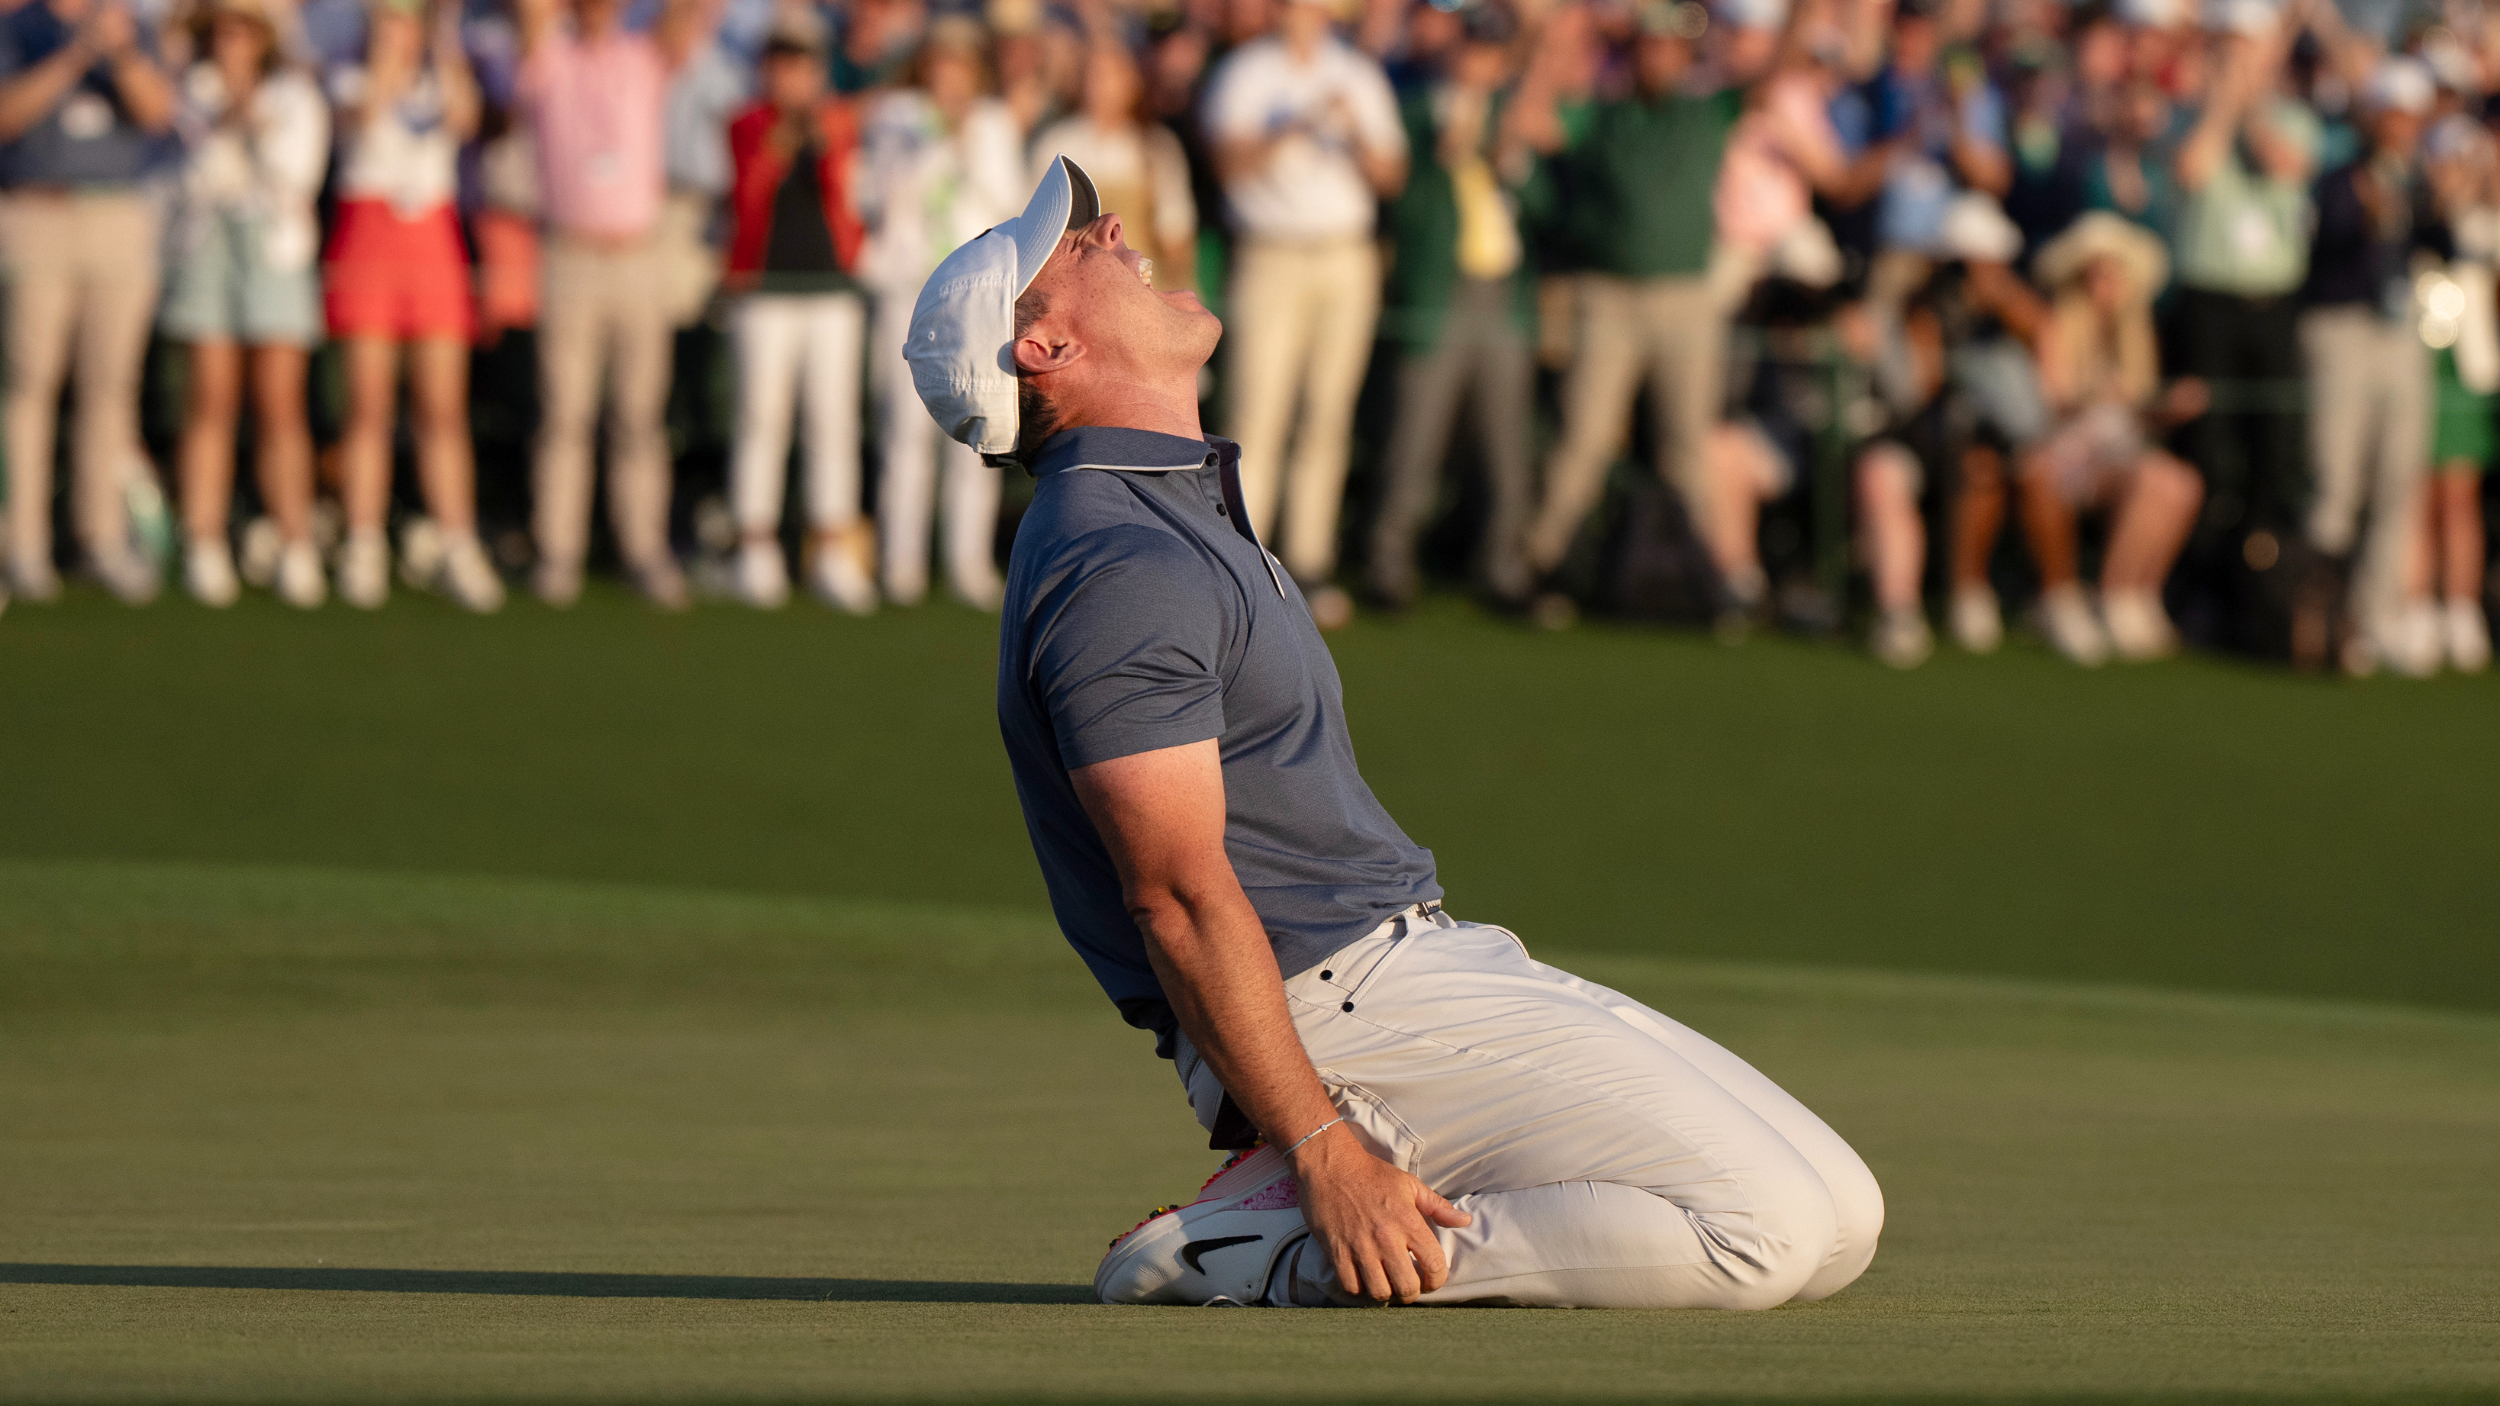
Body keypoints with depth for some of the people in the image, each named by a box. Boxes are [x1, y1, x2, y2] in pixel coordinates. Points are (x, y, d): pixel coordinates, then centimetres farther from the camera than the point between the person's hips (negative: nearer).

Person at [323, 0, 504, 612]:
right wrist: (388, 54, -13)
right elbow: (363, 113, -16)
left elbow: (463, 119, -9)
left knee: (445, 410, -3)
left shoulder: (441, 83, 13)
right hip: (367, 240, -2)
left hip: (434, 243, 2)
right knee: (369, 406, -5)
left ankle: (457, 552, -5)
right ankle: (363, 553, -3)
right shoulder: (353, 78, 7)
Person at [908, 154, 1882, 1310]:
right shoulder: (1117, 565, -15)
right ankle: (1269, 1251, -15)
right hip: (1336, 1010, -10)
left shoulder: (1185, 512, 20)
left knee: (1839, 1220, 3)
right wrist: (1323, 1149, -24)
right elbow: (1180, 896, -21)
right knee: (1776, 1227, -20)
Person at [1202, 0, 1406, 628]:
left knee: (1326, 416, 2)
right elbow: (1231, 163, -11)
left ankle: (1310, 564, 5)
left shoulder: (1360, 75, 12)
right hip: (1271, 261, -3)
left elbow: (1390, 176, 7)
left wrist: (1354, 133, -13)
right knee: (1257, 412, -11)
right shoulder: (1243, 72, 3)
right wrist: (1293, 129, -25)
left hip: (1347, 262, 3)